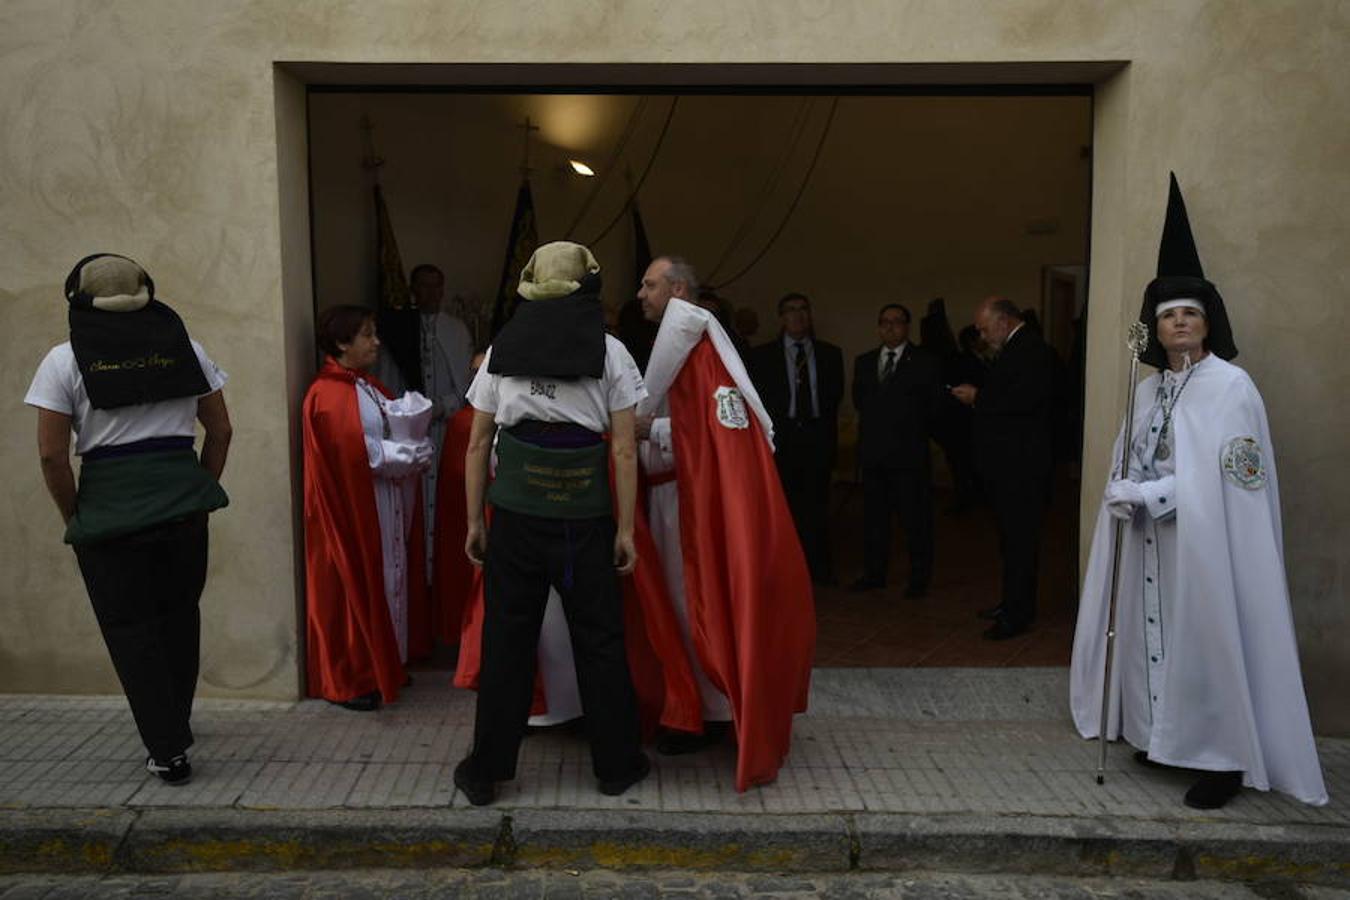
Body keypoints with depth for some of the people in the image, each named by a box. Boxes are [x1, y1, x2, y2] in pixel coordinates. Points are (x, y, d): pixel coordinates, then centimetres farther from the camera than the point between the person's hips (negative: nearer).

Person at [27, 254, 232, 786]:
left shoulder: (65, 360, -1)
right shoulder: (184, 347, 7)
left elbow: (51, 454, -6)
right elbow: (220, 431, 8)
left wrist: (74, 518, 6)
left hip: (108, 507, -3)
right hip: (184, 499, 3)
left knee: (130, 628, 8)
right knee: (180, 616, 18)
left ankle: (169, 750, 9)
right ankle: (174, 729, 34)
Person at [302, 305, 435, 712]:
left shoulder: (369, 386, 13)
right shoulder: (328, 396, -17)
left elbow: (399, 427, 15)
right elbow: (358, 453, -23)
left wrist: (413, 450, -7)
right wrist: (409, 457, -14)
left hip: (386, 510, 9)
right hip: (353, 511, -9)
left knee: (388, 581, 15)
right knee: (355, 587, 0)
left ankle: (382, 663, 27)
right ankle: (347, 680, 12)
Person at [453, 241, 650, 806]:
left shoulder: (502, 348, 7)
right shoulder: (608, 350, 1)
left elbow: (478, 444, 6)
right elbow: (624, 450, -4)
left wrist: (474, 522, 12)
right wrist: (626, 528, 0)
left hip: (515, 512, 2)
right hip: (585, 516, -1)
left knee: (506, 639, 9)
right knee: (599, 639, 10)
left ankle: (486, 770, 20)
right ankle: (616, 765, 23)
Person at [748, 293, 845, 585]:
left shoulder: (830, 353, 10)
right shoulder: (763, 355, 4)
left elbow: (836, 394, 10)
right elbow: (758, 396, 1)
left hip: (818, 437, 1)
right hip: (781, 437, -1)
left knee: (817, 504, 4)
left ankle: (819, 567, 13)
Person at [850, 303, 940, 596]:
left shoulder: (924, 363, 0)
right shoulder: (864, 362, 12)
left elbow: (934, 406, 0)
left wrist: (917, 434, 1)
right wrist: (871, 428, 9)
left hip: (909, 452, -4)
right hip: (873, 451, 4)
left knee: (916, 518, 2)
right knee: (874, 517, 10)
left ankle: (919, 579, 11)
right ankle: (874, 574, 20)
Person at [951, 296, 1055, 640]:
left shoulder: (1030, 350, -14)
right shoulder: (1015, 349, 17)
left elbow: (1023, 399, -26)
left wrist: (978, 397, -15)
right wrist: (977, 396, 3)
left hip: (1021, 466, -10)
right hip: (1007, 462, 10)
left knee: (1019, 538, -5)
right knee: (1012, 537, 16)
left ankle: (1018, 613, 1)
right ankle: (1013, 602, 26)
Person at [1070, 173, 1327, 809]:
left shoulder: (1231, 386, -10)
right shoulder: (1149, 389, 11)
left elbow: (1226, 477, -16)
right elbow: (1127, 465, 11)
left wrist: (1147, 495, -20)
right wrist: (1124, 492, -11)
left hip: (1207, 543, -6)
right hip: (1150, 544, 6)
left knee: (1208, 639, -2)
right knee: (1156, 634, 10)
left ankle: (1227, 758, 9)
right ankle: (1166, 736, 23)